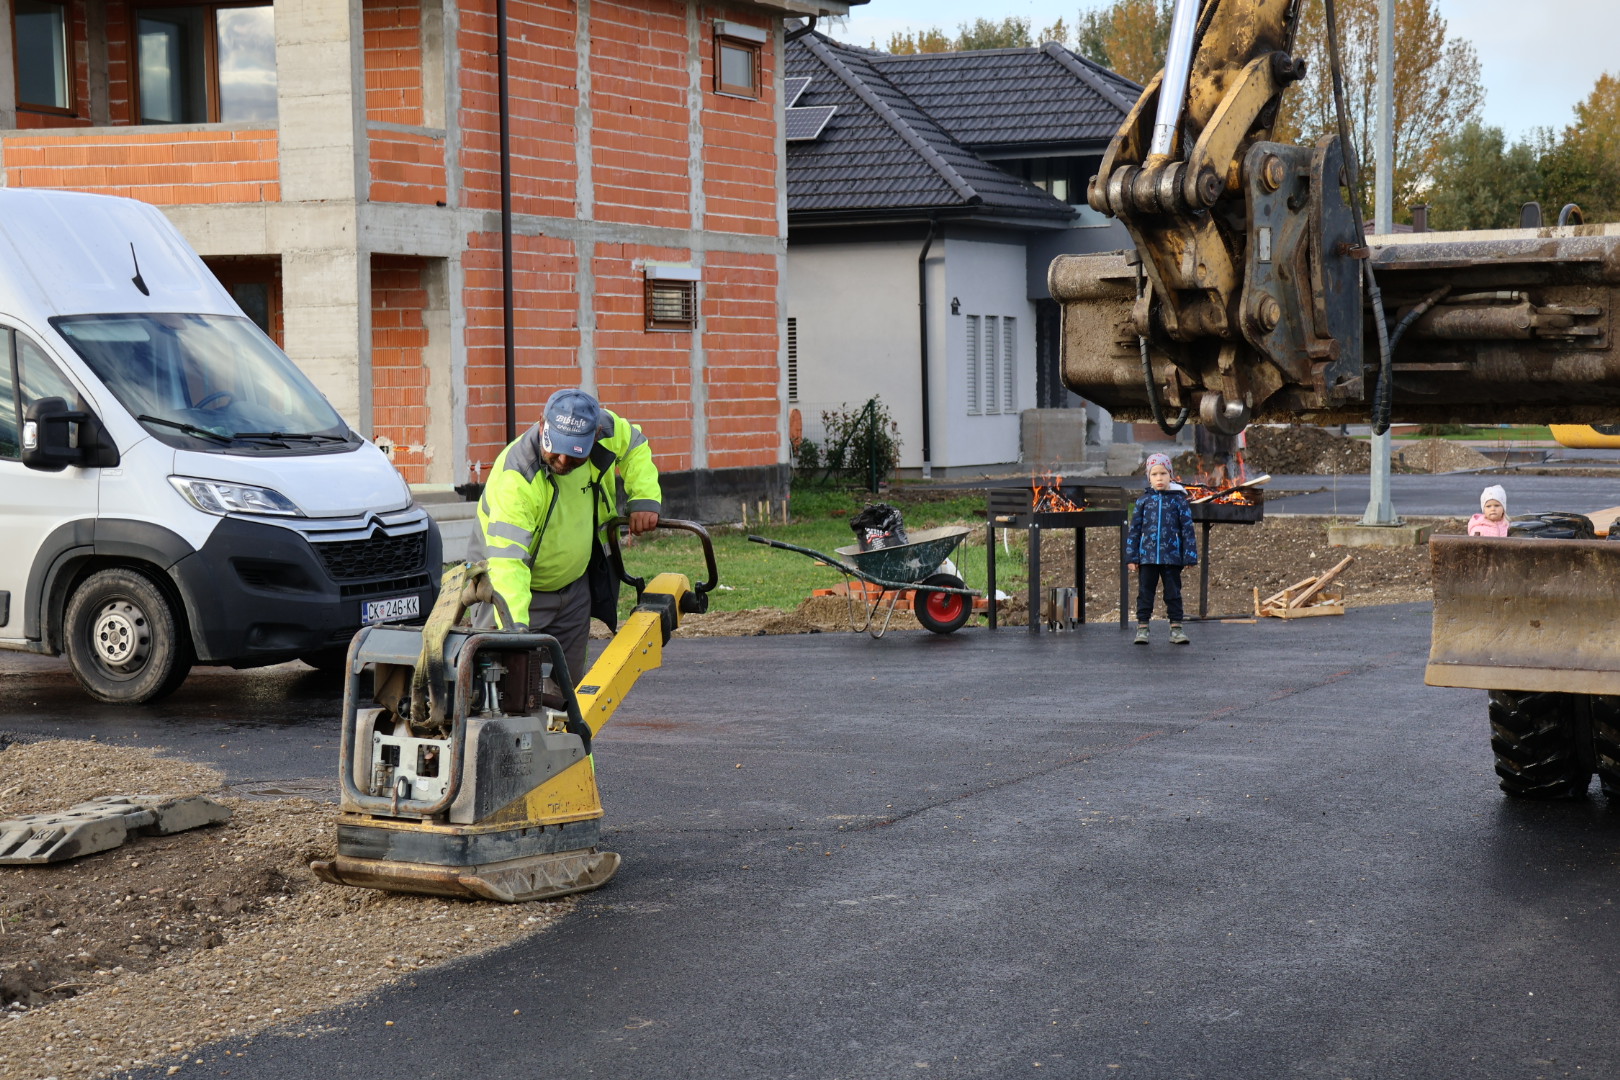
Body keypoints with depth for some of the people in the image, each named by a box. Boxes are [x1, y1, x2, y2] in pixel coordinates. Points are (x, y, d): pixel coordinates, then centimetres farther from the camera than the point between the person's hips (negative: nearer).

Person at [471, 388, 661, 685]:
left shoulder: (605, 430, -18)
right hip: (511, 589, -6)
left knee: (570, 682, 11)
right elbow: (508, 560, -42)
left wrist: (645, 497, -7)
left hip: (574, 586, 6)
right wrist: (514, 626, -54)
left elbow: (634, 445, 8)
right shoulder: (515, 479, -35)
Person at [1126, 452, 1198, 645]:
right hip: (1147, 556, 1)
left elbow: (1188, 529, 2)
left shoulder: (1178, 500, 1)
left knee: (1173, 593, 6)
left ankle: (1176, 628, 14)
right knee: (1145, 592, 5)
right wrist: (1132, 556, 3)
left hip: (1172, 557, -1)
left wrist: (1190, 557, -2)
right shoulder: (1144, 500, 5)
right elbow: (1134, 529, 7)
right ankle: (1142, 627, 11)